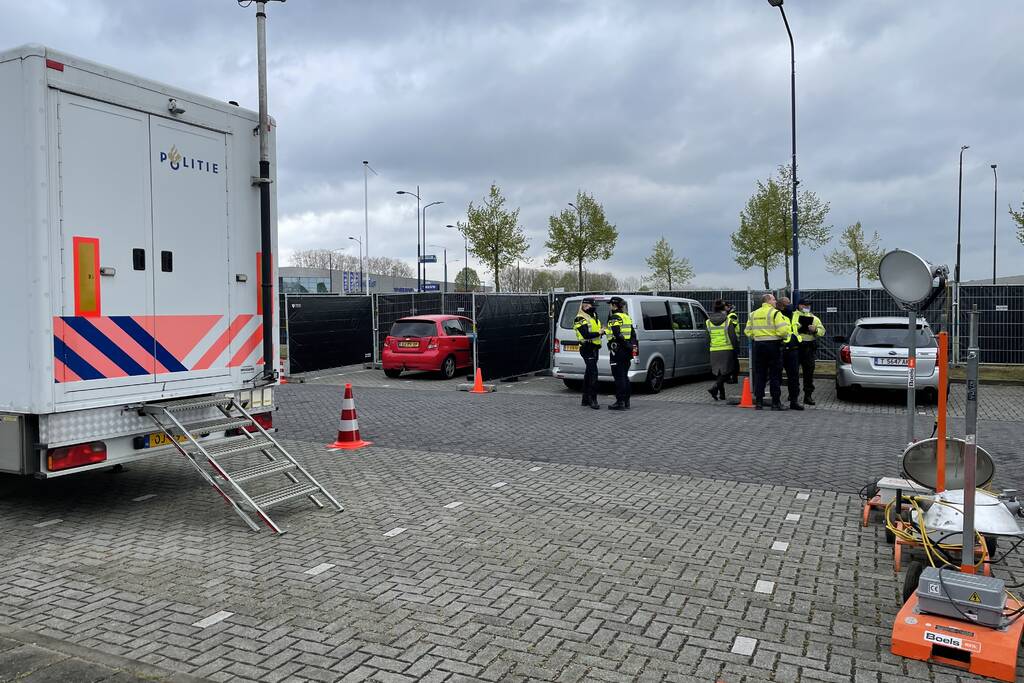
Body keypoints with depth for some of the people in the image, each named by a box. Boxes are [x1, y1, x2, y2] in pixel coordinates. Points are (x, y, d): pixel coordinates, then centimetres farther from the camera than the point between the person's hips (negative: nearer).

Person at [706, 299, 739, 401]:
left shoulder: (708, 322, 3)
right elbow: (733, 337, -7)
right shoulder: (728, 321, -8)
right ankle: (715, 388, -20)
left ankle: (722, 394, 16)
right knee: (726, 372, 0)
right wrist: (736, 347, 5)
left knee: (718, 372, 13)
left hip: (714, 350, 4)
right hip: (727, 350, -4)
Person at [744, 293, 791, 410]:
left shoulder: (754, 314, 11)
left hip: (758, 345, 5)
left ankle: (758, 402, 10)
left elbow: (748, 331, 10)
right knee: (775, 375, 1)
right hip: (773, 345, -5)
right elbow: (783, 330, -18)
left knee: (759, 374, 9)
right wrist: (786, 336, 2)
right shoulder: (775, 313, -8)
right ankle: (776, 403, 3)